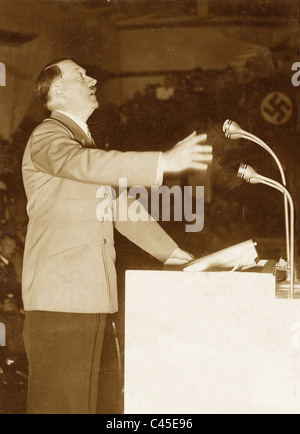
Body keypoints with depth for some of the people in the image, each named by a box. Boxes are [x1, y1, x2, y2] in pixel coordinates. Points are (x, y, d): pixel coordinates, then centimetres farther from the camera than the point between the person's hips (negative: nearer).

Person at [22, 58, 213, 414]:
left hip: (90, 295, 9)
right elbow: (83, 163, -29)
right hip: (58, 295, -8)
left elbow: (119, 206, 24)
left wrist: (173, 252, 19)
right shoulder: (47, 136, -5)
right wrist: (165, 162, -35)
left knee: (81, 397, 11)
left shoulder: (84, 140, 24)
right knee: (58, 400, -5)